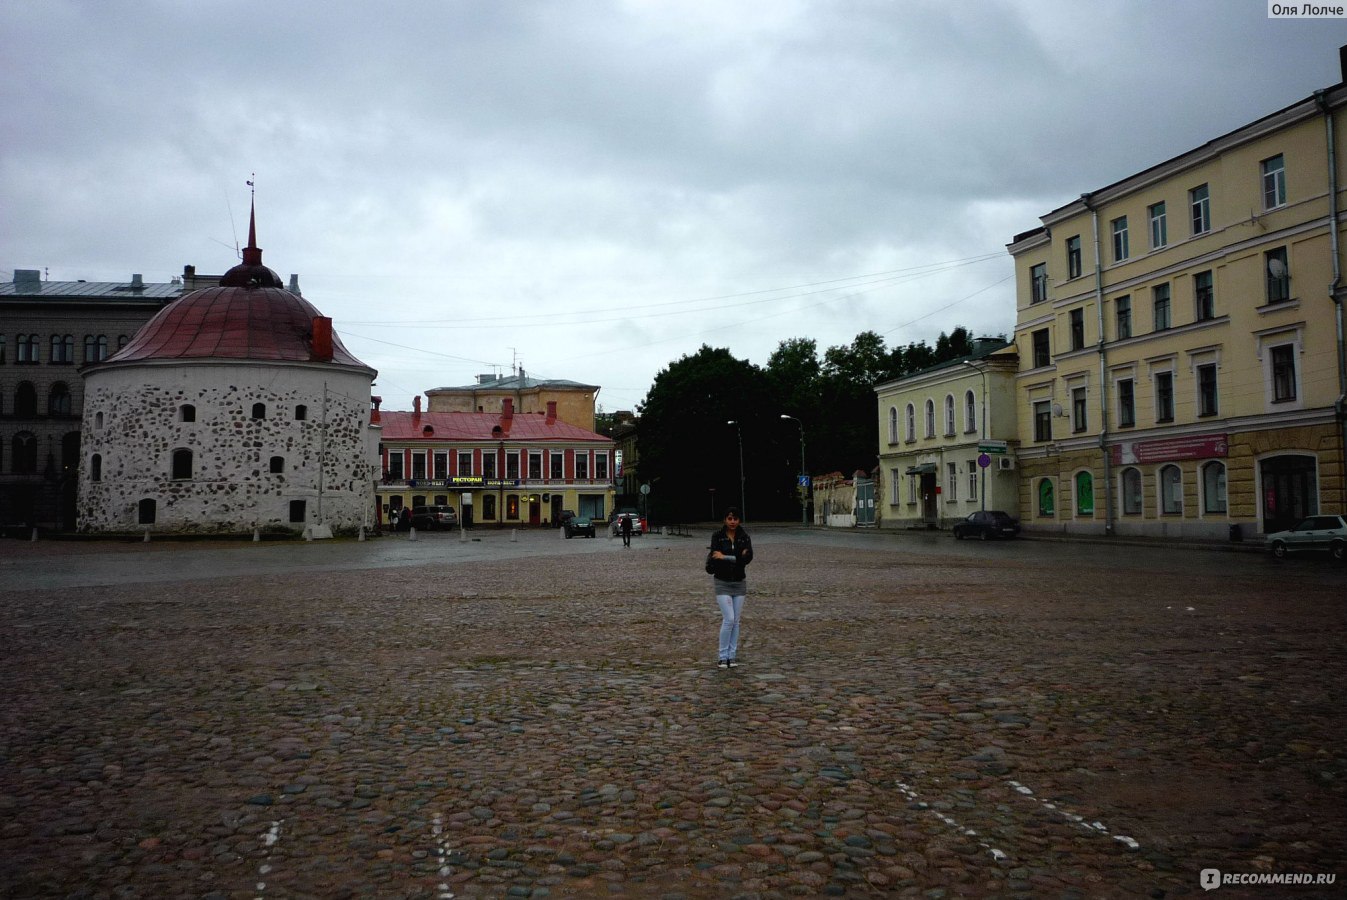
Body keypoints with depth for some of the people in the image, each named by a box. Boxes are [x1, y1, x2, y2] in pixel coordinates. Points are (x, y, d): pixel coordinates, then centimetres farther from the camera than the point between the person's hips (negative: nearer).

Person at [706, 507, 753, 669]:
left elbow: (748, 558, -16)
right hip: (722, 583, -3)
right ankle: (723, 657, 0)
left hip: (739, 583, 3)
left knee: (736, 621, 6)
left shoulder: (744, 537, -1)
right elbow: (715, 557, -16)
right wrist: (738, 558, -19)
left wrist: (725, 557, -21)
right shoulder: (717, 537, -6)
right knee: (729, 619, -11)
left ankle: (732, 656, 15)